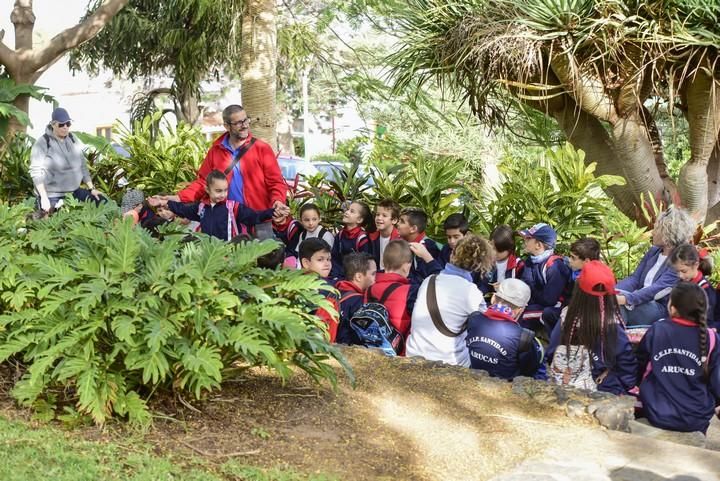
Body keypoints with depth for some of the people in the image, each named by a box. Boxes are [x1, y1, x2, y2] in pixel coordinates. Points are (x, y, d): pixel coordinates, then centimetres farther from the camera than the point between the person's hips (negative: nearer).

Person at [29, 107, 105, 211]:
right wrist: (44, 198, -21)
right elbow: (36, 172, -15)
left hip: (74, 192, 6)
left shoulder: (73, 140, 6)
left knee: (101, 202, -4)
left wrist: (91, 188, 5)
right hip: (52, 196, -6)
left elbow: (82, 166, 12)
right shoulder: (43, 143, -11)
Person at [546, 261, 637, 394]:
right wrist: (623, 388, 5)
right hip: (602, 393, -4)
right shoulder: (612, 324, -19)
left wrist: (558, 379, 17)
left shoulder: (566, 316, -9)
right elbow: (626, 362, -9)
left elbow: (551, 355, 2)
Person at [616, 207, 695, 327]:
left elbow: (657, 289, -23)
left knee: (618, 306, -31)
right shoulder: (654, 251, 12)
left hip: (661, 310, -7)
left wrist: (626, 299, -36)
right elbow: (635, 278, 7)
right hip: (642, 301, 7)